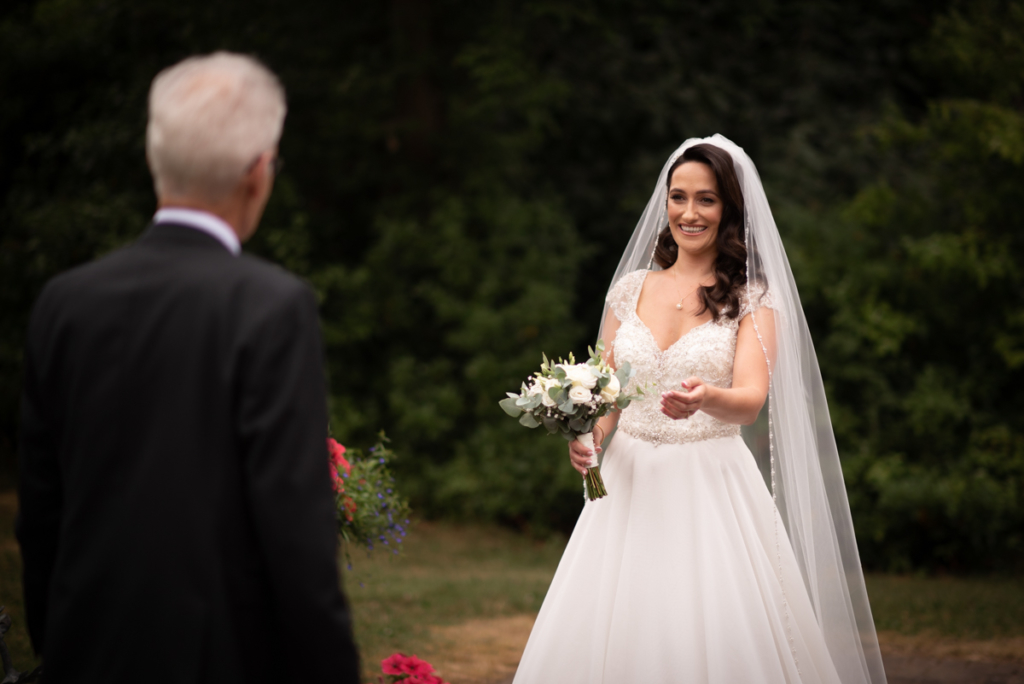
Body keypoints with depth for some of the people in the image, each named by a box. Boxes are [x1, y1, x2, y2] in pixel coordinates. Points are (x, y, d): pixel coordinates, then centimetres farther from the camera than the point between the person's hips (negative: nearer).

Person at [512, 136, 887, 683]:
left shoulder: (753, 298, -1)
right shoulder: (631, 288, 10)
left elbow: (751, 400, -14)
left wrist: (706, 399, -35)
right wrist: (586, 437, -8)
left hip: (712, 491, -3)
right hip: (630, 487, 3)